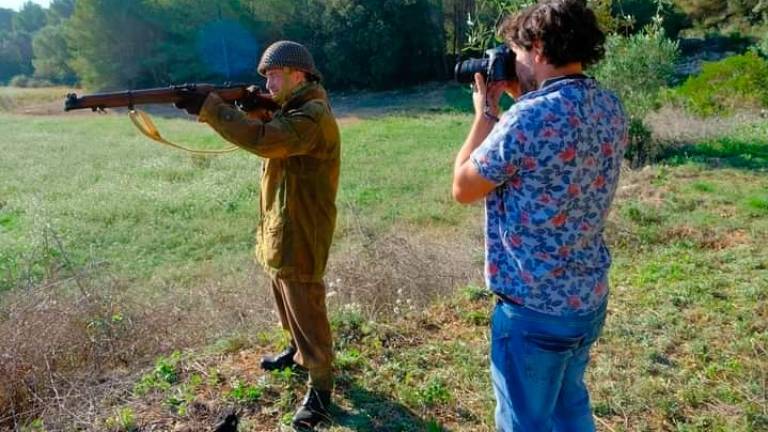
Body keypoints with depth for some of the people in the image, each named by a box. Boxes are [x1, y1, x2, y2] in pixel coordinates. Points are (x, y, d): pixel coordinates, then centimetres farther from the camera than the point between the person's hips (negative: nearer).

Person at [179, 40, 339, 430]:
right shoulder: (292, 109, 14)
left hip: (301, 230, -10)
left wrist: (210, 107, -29)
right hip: (279, 226, 10)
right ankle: (299, 352, 44)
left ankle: (321, 387, 10)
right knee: (286, 297, 24)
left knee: (306, 306, -3)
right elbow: (265, 134, 10)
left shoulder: (313, 115, -21)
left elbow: (264, 139, -34)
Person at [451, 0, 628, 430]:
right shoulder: (611, 107, 0)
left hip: (534, 307, -8)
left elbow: (463, 188, -13)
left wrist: (486, 113, -3)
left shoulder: (531, 117, -26)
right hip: (590, 297, 8)